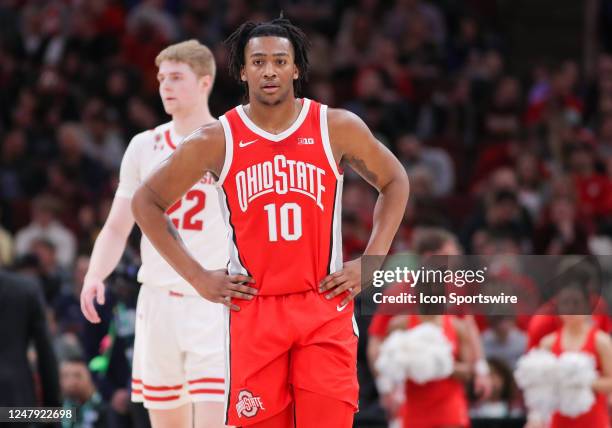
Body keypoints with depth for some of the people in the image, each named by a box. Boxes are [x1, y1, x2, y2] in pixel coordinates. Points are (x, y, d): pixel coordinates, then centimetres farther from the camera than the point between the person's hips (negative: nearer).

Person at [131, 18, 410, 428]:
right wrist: (196, 276, 1)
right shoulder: (217, 140, -2)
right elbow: (147, 202, 8)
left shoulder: (337, 127, -1)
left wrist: (370, 261, 4)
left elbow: (395, 182, 15)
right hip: (253, 311, 0)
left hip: (325, 308, 0)